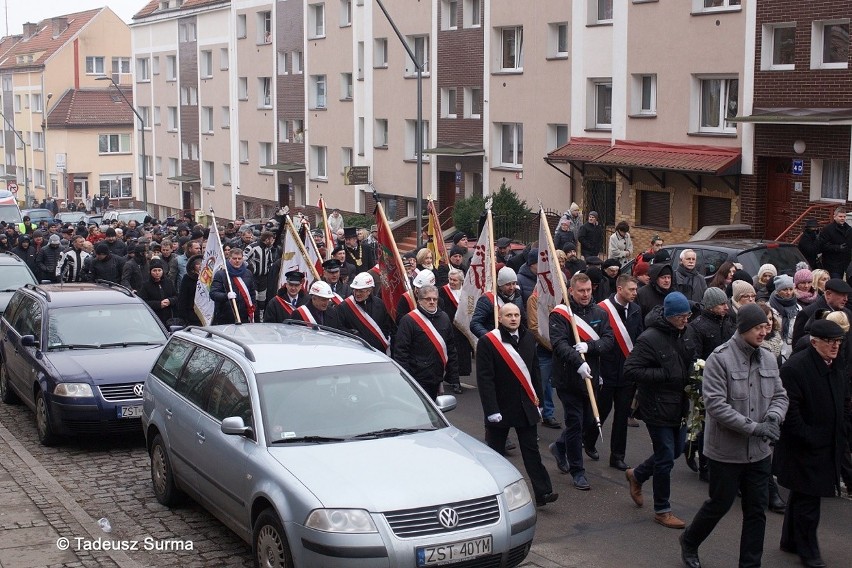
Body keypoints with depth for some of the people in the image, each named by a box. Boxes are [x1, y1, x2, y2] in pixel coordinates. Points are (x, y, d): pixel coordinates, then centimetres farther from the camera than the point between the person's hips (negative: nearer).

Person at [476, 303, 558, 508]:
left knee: (532, 451, 1)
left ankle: (542, 492, -2)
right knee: (495, 452, 9)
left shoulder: (528, 339, 7)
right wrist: (492, 410, -19)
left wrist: (537, 396, 9)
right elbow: (485, 378, -15)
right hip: (500, 407, -4)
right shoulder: (487, 342, -11)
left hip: (526, 406, 4)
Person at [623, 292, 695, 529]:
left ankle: (637, 475, 42)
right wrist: (664, 375, -27)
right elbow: (630, 370, -23)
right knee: (666, 458, 0)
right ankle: (662, 510, 14)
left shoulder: (683, 335, 6)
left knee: (675, 450, 19)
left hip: (679, 406, 8)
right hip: (658, 409, -8)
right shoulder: (649, 339, -20)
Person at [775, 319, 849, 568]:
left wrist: (842, 435, 8)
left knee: (802, 496, 20)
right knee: (807, 500, -1)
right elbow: (790, 409, -20)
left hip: (828, 447, 8)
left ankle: (790, 541, 34)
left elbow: (844, 403, 16)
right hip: (804, 448, -8)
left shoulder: (838, 366, 7)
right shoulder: (795, 367, -19)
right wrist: (808, 439, -20)